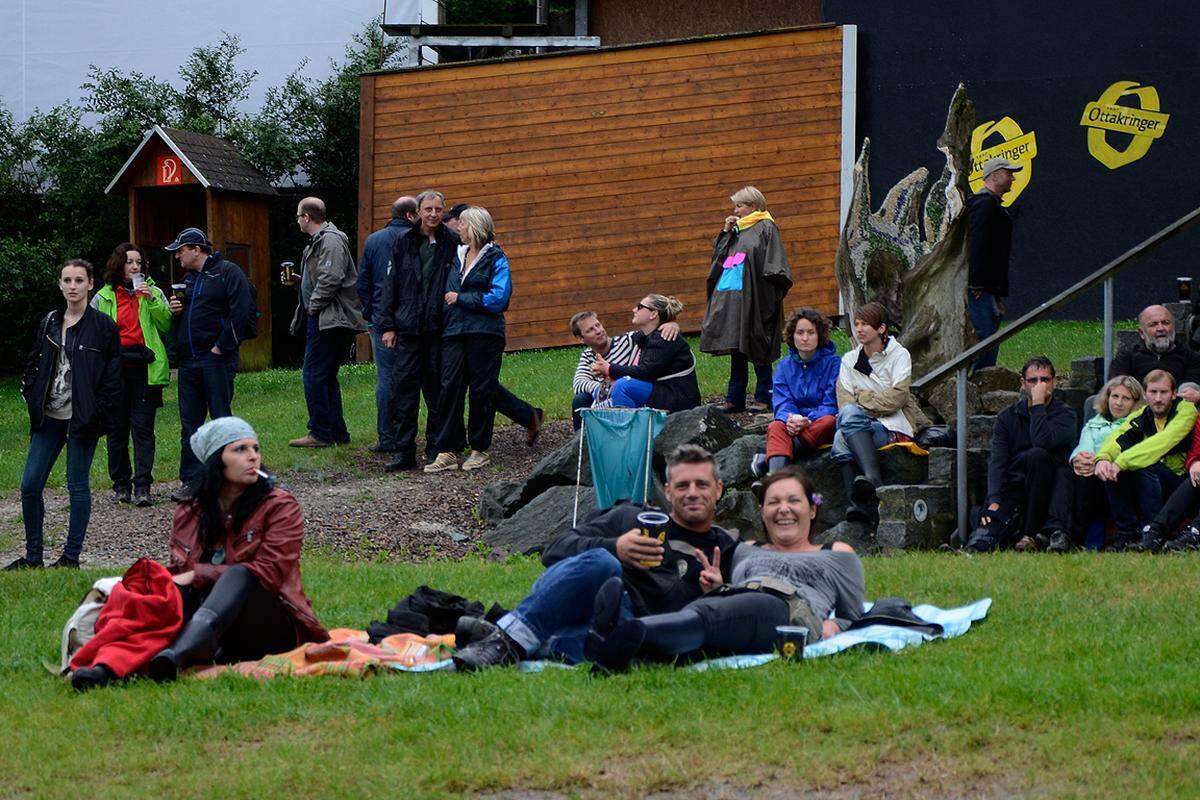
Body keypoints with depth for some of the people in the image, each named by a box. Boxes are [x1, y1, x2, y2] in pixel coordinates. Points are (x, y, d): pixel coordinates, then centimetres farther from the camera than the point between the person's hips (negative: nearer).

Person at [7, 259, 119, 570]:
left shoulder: (103, 326, -5)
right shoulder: (49, 323, 10)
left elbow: (113, 377, -5)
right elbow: (33, 364, 19)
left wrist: (98, 414, -12)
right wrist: (32, 397, 4)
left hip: (82, 418, -5)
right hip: (49, 417, 5)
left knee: (77, 486, 2)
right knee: (29, 485, 2)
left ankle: (71, 557, 11)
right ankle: (33, 556, 13)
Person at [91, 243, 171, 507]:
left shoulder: (153, 292, 10)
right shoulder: (103, 297, 10)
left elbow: (167, 325, 0)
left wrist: (152, 301, -11)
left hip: (145, 367, -1)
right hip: (115, 367, 1)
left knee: (143, 427, -6)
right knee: (117, 428, 5)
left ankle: (142, 487, -6)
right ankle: (120, 485, 14)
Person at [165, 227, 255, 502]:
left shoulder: (227, 272, -6)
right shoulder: (188, 279, 20)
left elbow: (242, 313, -15)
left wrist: (222, 347, -15)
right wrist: (174, 310, 7)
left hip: (216, 359, -8)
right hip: (189, 361, 8)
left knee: (221, 419, -5)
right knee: (189, 422, 7)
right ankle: (190, 482, 11)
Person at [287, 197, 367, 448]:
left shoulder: (330, 241, -13)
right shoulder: (318, 241, 20)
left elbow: (330, 279, -22)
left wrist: (314, 306, -16)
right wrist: (298, 279, 17)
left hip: (328, 319, -11)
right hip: (320, 319, 11)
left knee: (314, 374, -10)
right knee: (326, 377, 13)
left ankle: (321, 433, -8)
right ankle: (337, 432, 16)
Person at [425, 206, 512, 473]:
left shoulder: (495, 258, -2)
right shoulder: (457, 254, 16)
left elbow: (498, 298, -12)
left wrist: (460, 299, -9)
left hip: (484, 333, -5)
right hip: (454, 331, 5)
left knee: (481, 390, 1)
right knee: (449, 388, -3)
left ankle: (480, 450, 11)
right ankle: (446, 453, -2)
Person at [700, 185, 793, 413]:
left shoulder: (765, 228, -4)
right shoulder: (736, 230, 18)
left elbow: (774, 266, -10)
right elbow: (718, 256, 18)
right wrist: (726, 232, 7)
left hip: (754, 299, -7)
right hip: (731, 300, 7)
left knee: (758, 352, -2)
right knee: (736, 351, 8)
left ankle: (763, 398, 4)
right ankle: (735, 398, 11)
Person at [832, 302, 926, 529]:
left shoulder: (899, 356, 6)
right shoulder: (849, 361, 19)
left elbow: (895, 399, -7)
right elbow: (844, 403, 6)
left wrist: (861, 398, -1)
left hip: (894, 429, -4)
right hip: (861, 427, 4)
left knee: (850, 414, -34)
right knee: (840, 439, -33)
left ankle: (872, 481, -51)